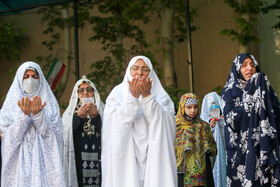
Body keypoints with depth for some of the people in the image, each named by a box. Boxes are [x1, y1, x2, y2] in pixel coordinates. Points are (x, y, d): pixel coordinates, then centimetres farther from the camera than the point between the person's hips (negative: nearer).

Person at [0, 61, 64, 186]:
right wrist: (23, 114, -15)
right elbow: (10, 138, -3)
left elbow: (54, 136, -3)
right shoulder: (10, 104, 8)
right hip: (19, 162, 0)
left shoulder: (50, 104, 8)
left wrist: (38, 115, -14)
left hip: (44, 160, 0)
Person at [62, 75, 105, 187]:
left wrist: (96, 116, -21)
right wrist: (79, 117, -19)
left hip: (98, 160, 0)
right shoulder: (70, 113, 13)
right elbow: (65, 133, -3)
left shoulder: (101, 110, 12)